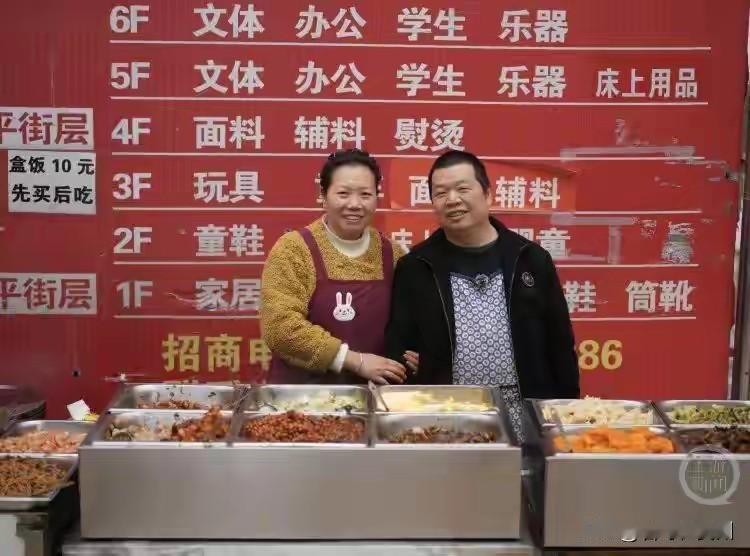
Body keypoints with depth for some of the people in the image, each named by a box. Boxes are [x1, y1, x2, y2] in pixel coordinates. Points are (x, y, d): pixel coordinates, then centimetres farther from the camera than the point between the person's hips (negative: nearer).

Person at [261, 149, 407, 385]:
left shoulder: (392, 255, 4)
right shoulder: (293, 249, -7)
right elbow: (281, 326, -16)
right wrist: (356, 361, -15)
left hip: (369, 395, 3)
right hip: (301, 393, -2)